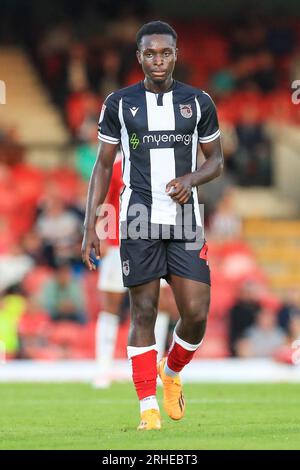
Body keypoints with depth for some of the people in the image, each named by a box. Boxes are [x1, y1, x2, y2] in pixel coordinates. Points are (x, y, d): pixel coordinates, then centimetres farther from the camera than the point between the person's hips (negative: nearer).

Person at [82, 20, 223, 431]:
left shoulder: (198, 102, 5)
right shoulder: (119, 104, 3)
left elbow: (216, 160, 13)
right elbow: (104, 165, 7)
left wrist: (192, 179, -10)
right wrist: (90, 226, 1)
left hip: (185, 219, 1)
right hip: (139, 220, -1)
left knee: (197, 314, -5)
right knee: (143, 311, -1)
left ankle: (171, 373, 25)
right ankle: (148, 406, 6)